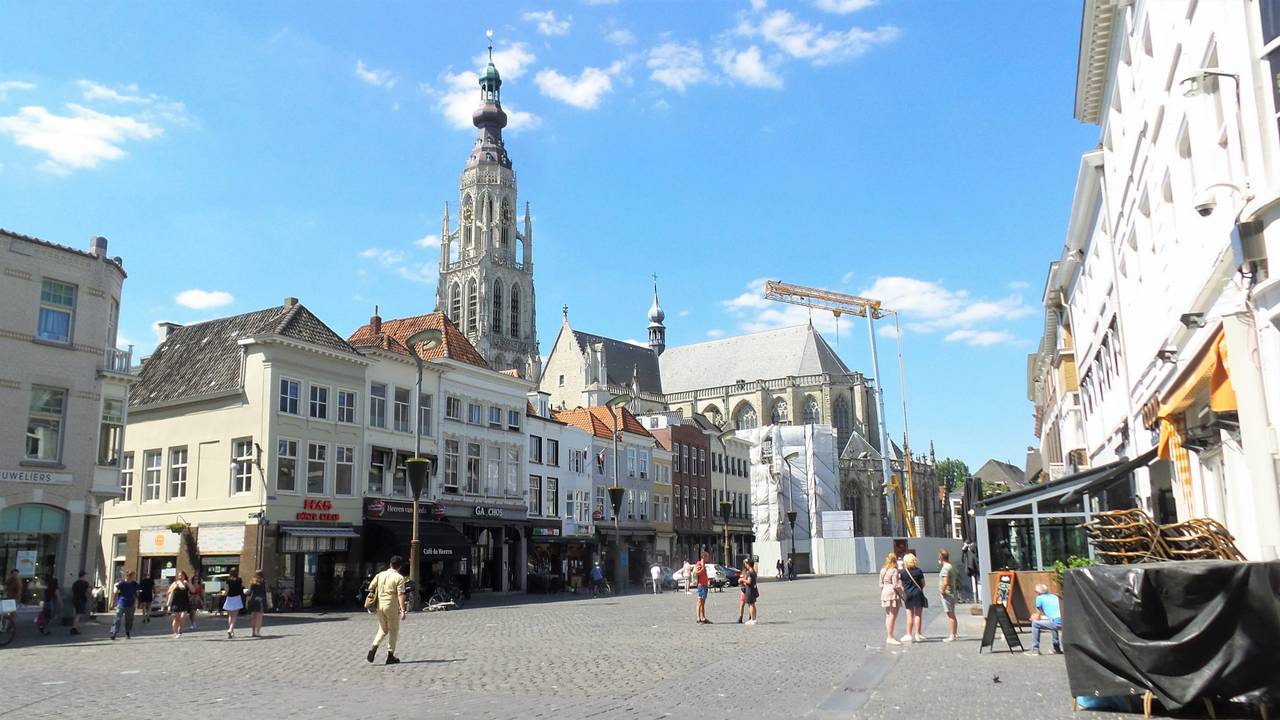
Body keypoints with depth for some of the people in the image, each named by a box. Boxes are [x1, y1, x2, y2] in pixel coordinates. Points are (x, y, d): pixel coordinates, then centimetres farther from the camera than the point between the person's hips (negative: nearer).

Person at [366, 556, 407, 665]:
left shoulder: (380, 575, 6)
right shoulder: (399, 577, -9)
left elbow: (371, 588, 9)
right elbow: (400, 594, -16)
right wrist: (402, 610, -17)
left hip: (379, 605, 5)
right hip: (392, 607, -5)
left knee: (382, 630, 19)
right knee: (393, 631, 9)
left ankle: (373, 650, -1)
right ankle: (390, 656, 10)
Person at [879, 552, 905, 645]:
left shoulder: (883, 570, 11)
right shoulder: (894, 571, -12)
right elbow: (896, 585, -17)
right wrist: (902, 594, -8)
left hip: (885, 593, 8)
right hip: (893, 593, -8)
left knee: (888, 616, 14)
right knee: (892, 616, -6)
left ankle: (888, 637, 19)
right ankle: (890, 638, -7)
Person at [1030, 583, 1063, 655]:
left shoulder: (1039, 598, 8)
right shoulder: (1054, 596, 26)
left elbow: (1038, 617, 11)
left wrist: (1034, 617, 33)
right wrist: (1037, 616, 41)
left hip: (1057, 623, -7)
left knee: (1035, 623, 9)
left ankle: (1035, 650, 6)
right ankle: (1057, 649, 38)